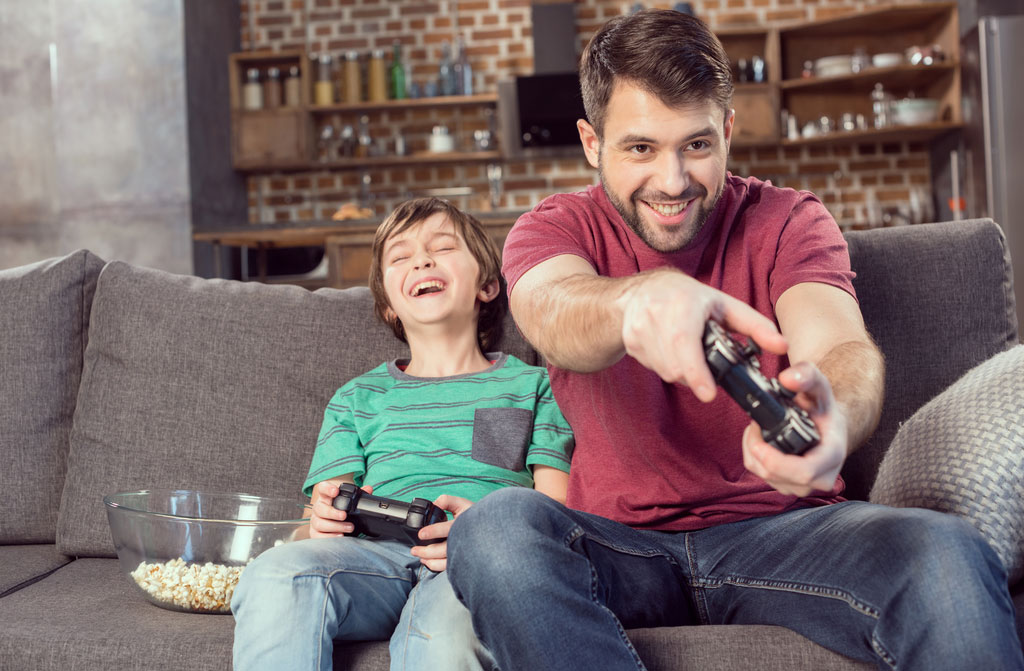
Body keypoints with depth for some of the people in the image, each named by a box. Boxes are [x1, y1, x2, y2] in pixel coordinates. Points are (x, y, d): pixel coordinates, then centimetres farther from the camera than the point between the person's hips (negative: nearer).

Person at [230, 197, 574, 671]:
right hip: (378, 550, 2)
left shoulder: (532, 385, 22)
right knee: (273, 574, -33)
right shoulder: (356, 398, 30)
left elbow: (558, 511, 9)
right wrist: (325, 519, -6)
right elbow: (327, 502, 21)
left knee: (450, 612, -41)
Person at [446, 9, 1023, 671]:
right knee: (497, 527, -32)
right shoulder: (553, 229, 4)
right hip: (623, 547, 2)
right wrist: (645, 296, -47)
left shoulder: (788, 220, 5)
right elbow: (552, 313, -21)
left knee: (951, 557, -31)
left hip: (780, 530, -1)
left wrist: (835, 416, -43)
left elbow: (841, 344, -16)